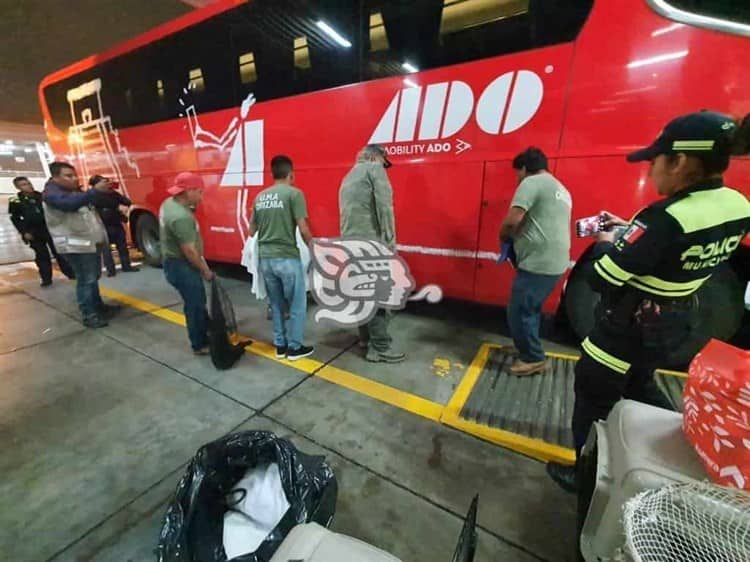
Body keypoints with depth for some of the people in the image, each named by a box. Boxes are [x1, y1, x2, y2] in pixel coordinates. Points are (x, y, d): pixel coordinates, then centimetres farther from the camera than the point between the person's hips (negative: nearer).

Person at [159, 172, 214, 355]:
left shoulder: (169, 203, 4)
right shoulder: (181, 217, -29)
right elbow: (189, 251, -25)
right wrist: (205, 270, -15)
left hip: (175, 262, 10)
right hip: (181, 266, -10)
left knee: (198, 302, 21)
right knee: (195, 305, 3)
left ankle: (203, 336, 36)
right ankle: (200, 345, 18)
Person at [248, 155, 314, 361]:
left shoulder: (260, 197, 11)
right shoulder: (294, 193, -7)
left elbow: (251, 231, 16)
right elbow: (303, 229, -13)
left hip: (265, 258, 6)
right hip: (287, 257, -6)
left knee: (276, 304, 17)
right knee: (297, 304, 8)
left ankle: (280, 345, 27)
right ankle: (294, 347, 18)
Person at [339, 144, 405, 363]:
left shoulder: (348, 177, 25)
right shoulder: (374, 168, 0)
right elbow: (384, 207, -13)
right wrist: (391, 242, -12)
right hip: (371, 243, -9)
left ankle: (366, 339, 26)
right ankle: (380, 348, 3)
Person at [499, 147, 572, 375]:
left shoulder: (532, 182, -8)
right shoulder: (560, 189, 22)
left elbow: (512, 220, -20)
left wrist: (504, 238, 0)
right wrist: (517, 236, 18)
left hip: (537, 263, -10)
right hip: (555, 262, 10)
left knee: (519, 312, 1)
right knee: (529, 310, 21)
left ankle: (533, 358, 14)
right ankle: (529, 349, 34)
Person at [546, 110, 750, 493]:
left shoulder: (666, 218, -30)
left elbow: (601, 279, -27)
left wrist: (606, 243, -8)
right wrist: (628, 231, 7)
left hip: (631, 326, -8)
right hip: (674, 321, 8)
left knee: (593, 397, 13)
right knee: (639, 386, 32)